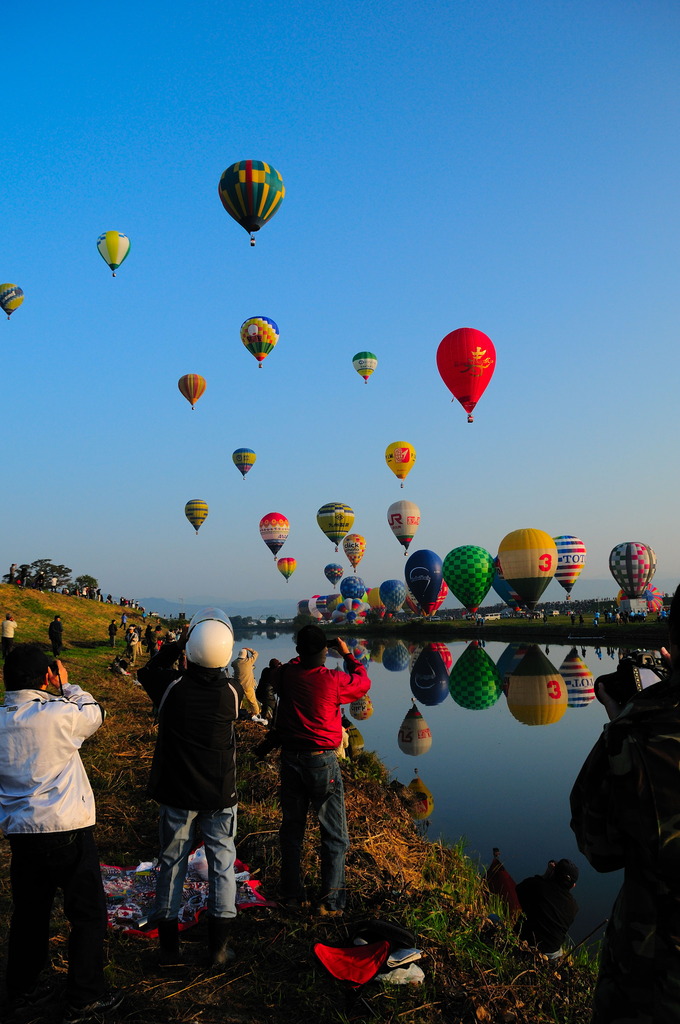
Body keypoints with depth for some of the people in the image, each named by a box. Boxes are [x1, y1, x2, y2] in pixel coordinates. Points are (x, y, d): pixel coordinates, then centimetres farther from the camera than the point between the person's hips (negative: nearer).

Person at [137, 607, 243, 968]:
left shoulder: (172, 686, -17)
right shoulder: (232, 692, -16)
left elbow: (146, 670, 5)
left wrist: (178, 644, 6)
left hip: (177, 794, 1)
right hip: (220, 795, 0)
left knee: (171, 864, 15)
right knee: (222, 864, 12)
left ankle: (169, 947, 26)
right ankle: (219, 948, 20)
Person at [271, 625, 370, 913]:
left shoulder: (285, 675, -7)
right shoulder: (334, 680, -18)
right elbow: (364, 682, 2)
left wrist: (303, 654, 20)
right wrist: (347, 654, 12)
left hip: (290, 759, 4)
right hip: (322, 761, -4)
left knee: (291, 828, 17)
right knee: (334, 835, 9)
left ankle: (291, 895, 28)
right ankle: (331, 901, 12)